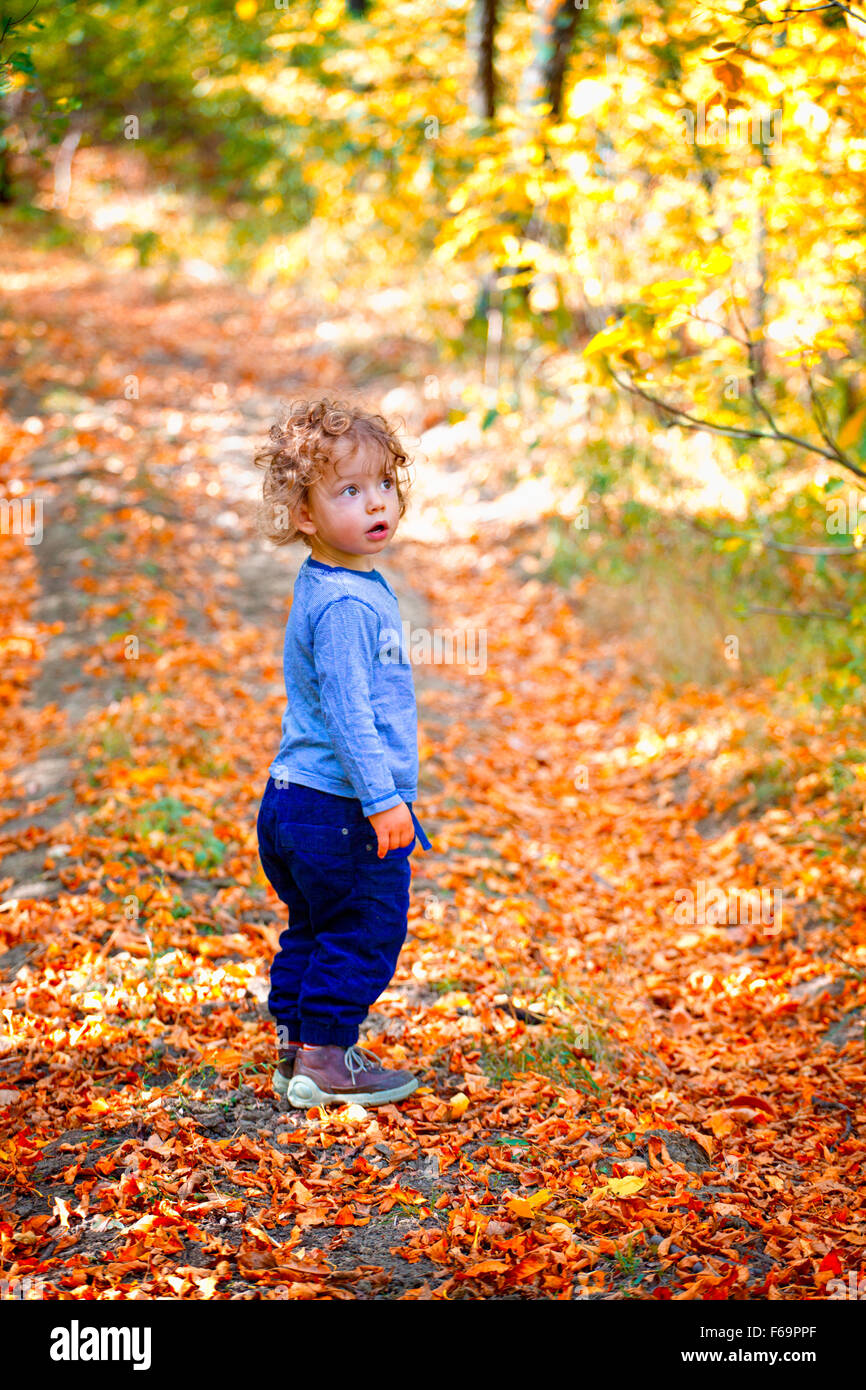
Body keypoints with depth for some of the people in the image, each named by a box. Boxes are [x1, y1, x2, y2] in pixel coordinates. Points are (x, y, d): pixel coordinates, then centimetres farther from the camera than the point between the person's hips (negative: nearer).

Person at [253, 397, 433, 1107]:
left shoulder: (327, 588, 13)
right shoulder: (347, 605, -20)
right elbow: (348, 709, -25)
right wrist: (383, 797, -26)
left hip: (295, 801, 10)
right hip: (341, 809, -10)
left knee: (314, 930, 18)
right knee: (365, 931, 2)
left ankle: (296, 1049, 28)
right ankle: (326, 1059, 10)